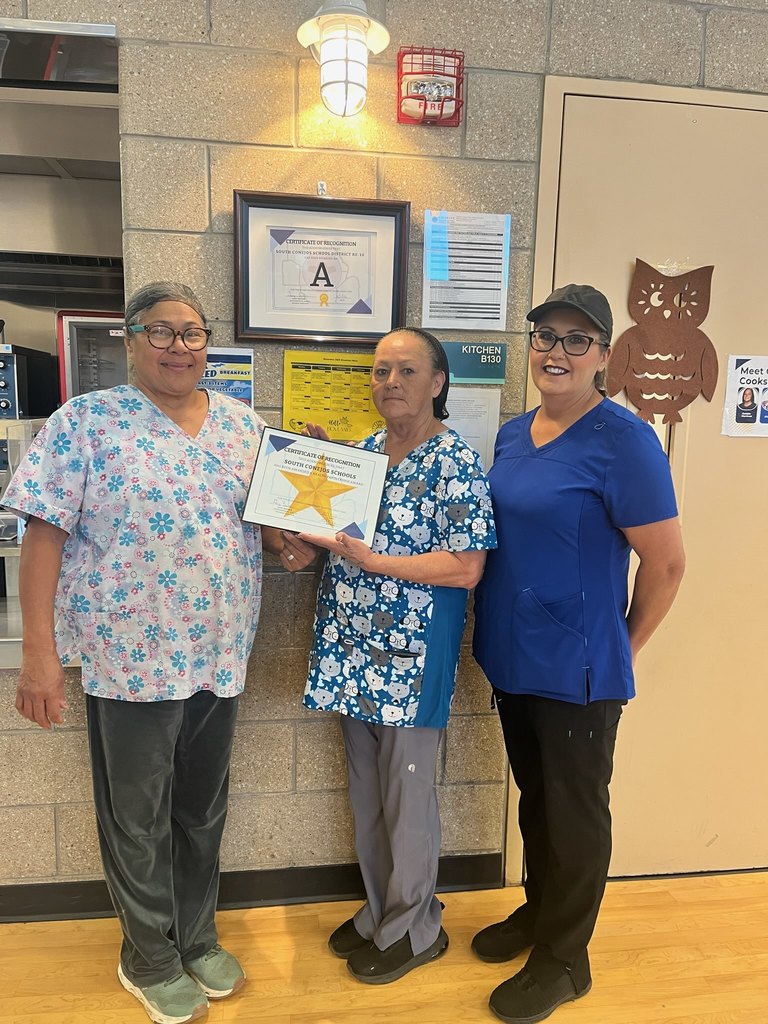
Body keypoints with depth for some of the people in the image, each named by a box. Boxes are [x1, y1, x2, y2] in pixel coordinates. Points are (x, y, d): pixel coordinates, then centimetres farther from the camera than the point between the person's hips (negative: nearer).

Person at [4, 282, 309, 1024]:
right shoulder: (86, 421, -7)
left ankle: (196, 938, 43)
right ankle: (149, 960, 38)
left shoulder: (243, 424, 6)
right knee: (139, 820, 14)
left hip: (219, 655, 5)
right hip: (129, 655, -4)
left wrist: (290, 545, -6)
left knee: (203, 811, 20)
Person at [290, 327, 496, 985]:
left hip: (412, 657, -7)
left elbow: (467, 568, -17)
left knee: (408, 794, 9)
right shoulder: (364, 449, 10)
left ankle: (413, 929, 33)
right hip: (354, 649, 7)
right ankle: (380, 911, 40)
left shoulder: (456, 462, -12)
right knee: (366, 791, 19)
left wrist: (371, 560, -22)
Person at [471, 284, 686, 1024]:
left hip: (577, 669, -6)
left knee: (575, 812, 13)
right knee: (533, 798, 24)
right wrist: (497, 631, 10)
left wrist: (622, 648, -4)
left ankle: (563, 961, 35)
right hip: (509, 657, 7)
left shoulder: (623, 441, -18)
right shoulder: (512, 434, 5)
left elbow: (666, 563, -14)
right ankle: (537, 911, 47)